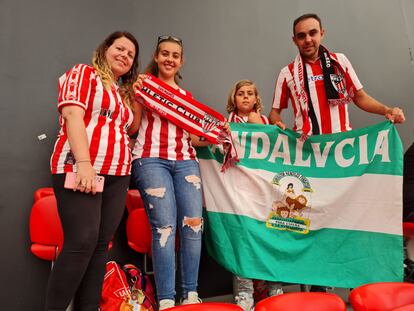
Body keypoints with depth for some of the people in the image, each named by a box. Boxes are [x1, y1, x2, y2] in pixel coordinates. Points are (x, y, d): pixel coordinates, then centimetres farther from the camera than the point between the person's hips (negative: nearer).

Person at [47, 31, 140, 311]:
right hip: (81, 169, -7)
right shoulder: (84, 73, 5)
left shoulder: (123, 91, 26)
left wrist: (136, 100, 19)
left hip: (117, 176, 7)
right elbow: (72, 114, -10)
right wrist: (84, 163, -21)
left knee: (101, 245, 4)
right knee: (82, 242, -13)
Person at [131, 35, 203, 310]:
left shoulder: (187, 96, 22)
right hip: (151, 159, -4)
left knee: (194, 223, -4)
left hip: (186, 161, 5)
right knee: (165, 226, -11)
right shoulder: (144, 84, 10)